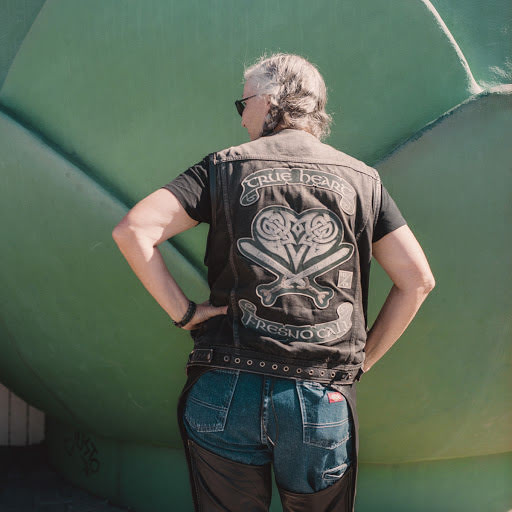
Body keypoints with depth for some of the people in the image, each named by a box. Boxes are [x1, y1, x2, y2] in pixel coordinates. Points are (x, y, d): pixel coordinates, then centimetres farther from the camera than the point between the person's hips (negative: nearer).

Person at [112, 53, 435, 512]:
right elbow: (417, 279, 6)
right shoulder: (361, 179, 10)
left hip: (227, 390, -1)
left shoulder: (225, 167, 5)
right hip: (323, 400, 1)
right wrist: (362, 359, 13)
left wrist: (182, 310, 2)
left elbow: (132, 231, -4)